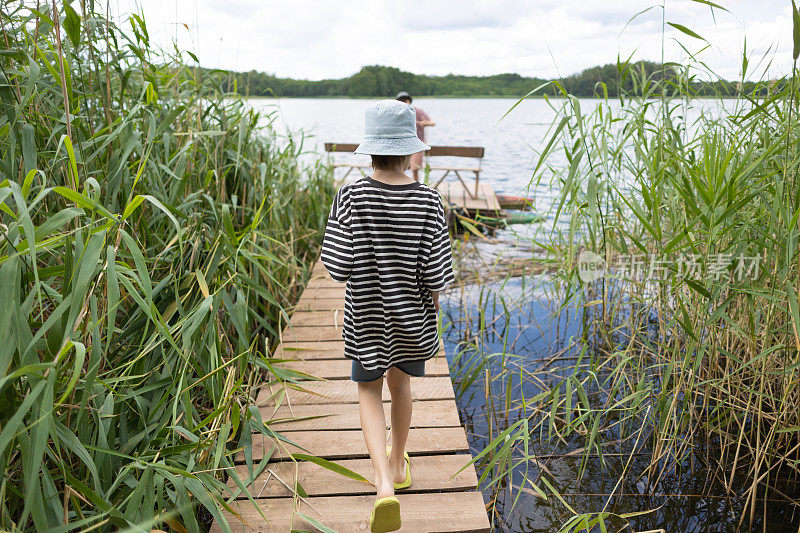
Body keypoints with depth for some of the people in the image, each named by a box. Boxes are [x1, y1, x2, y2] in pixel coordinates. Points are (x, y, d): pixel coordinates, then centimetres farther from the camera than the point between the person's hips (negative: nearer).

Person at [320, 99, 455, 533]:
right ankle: (398, 463, 44)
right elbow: (435, 273, -13)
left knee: (369, 391, 14)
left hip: (366, 315, -1)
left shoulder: (351, 197, -16)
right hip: (412, 315, 2)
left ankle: (384, 483, -4)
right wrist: (433, 301, 8)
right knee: (400, 384, 23)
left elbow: (338, 267, -15)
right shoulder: (428, 201, -15)